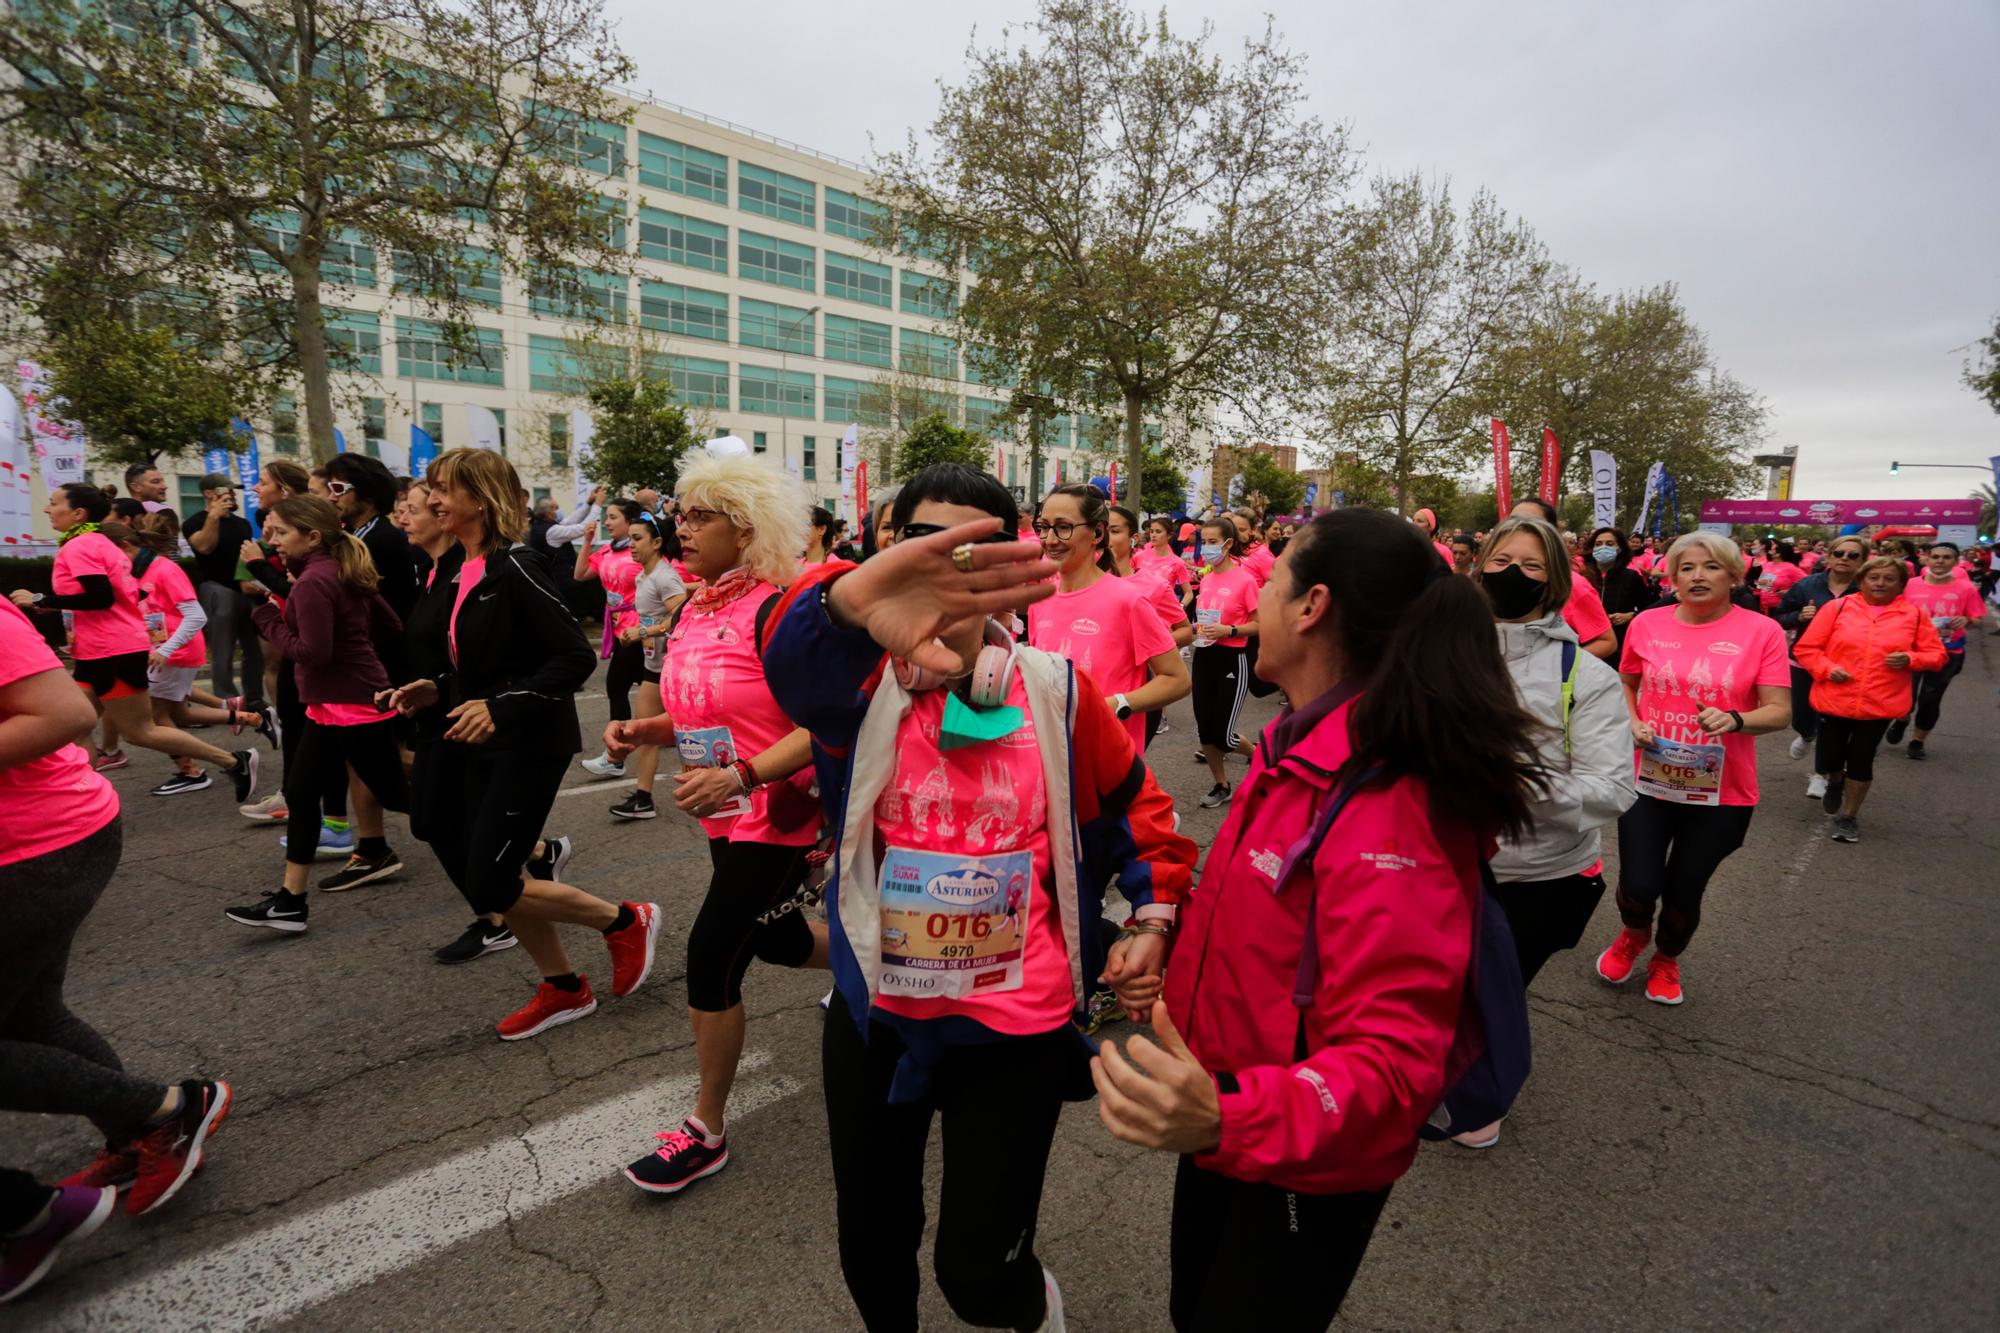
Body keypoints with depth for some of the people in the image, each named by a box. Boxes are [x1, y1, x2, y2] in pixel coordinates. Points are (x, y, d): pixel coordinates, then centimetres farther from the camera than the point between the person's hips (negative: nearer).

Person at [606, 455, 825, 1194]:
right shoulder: (687, 614, 5)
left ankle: (707, 1132, 15)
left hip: (776, 811, -8)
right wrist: (640, 730, -2)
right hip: (725, 813, 9)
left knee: (711, 955, -6)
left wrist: (741, 776, -33)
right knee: (779, 940, 22)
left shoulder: (774, 610, -20)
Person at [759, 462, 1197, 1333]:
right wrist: (852, 598, -58)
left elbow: (1134, 806, 7)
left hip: (1017, 1019, -1)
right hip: (875, 1009, 2)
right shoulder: (861, 682, -11)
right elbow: (794, 657, -36)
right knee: (870, 1242, 20)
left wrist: (1154, 914, -4)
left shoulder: (1054, 690, -7)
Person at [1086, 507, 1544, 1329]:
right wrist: (1173, 965, 3)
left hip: (1304, 1179, -8)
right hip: (1227, 1132, 8)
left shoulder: (1389, 813, -31)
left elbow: (1392, 1060, -33)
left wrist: (1226, 1119, -48)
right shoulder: (1297, 752, -1)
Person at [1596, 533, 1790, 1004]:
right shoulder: (1647, 624, -1)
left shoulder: (1762, 631, -7)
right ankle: (1634, 935, 35)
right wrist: (1633, 723, -4)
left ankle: (1666, 961, 44)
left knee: (1684, 893, 12)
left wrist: (1735, 720, -28)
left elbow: (1780, 712, -8)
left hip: (1722, 792, -1)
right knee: (1638, 888, -3)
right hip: (1650, 780, 1)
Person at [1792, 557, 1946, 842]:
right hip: (1834, 700, 0)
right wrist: (1827, 669, -15)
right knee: (1828, 759, 5)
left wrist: (1910, 659, -12)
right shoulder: (1838, 607, -2)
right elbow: (1806, 648, 0)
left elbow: (1937, 655, 7)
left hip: (1880, 705, 0)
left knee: (1861, 760, 6)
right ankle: (1835, 781, 41)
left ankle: (1849, 816, 23)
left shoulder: (1914, 614, 2)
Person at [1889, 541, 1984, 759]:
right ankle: (1902, 720, 29)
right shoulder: (1910, 585, -5)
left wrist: (1966, 621, -19)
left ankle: (1918, 741, 26)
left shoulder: (1966, 589, -5)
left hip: (1948, 653, 0)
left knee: (1930, 699, 7)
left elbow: (1978, 618, 2)